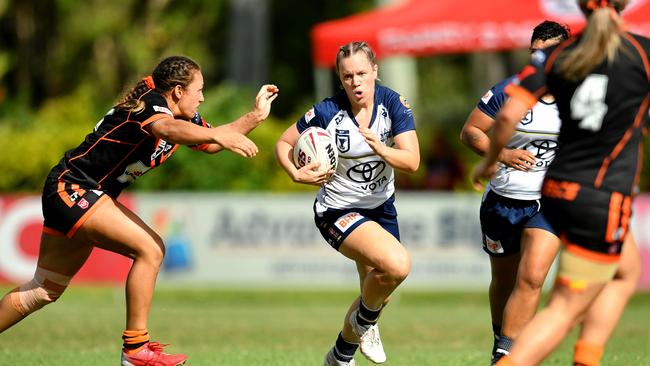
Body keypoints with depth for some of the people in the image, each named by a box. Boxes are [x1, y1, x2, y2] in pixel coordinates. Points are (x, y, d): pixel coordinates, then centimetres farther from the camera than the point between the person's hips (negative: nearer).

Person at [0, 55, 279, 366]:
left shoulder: (184, 117, 7)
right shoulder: (151, 102, -20)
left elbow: (210, 144, 25)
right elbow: (166, 129, -44)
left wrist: (256, 115, 15)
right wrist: (218, 134, -58)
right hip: (71, 188, -10)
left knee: (44, 291, 15)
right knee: (149, 248, -20)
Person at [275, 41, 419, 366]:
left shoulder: (393, 104, -12)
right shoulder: (327, 112, -19)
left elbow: (412, 162, -19)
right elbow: (284, 143, -5)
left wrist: (380, 148, -37)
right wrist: (296, 174, -23)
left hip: (381, 207, 5)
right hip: (337, 210, -5)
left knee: (378, 296, 15)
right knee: (397, 265, -30)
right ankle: (365, 321, 0)